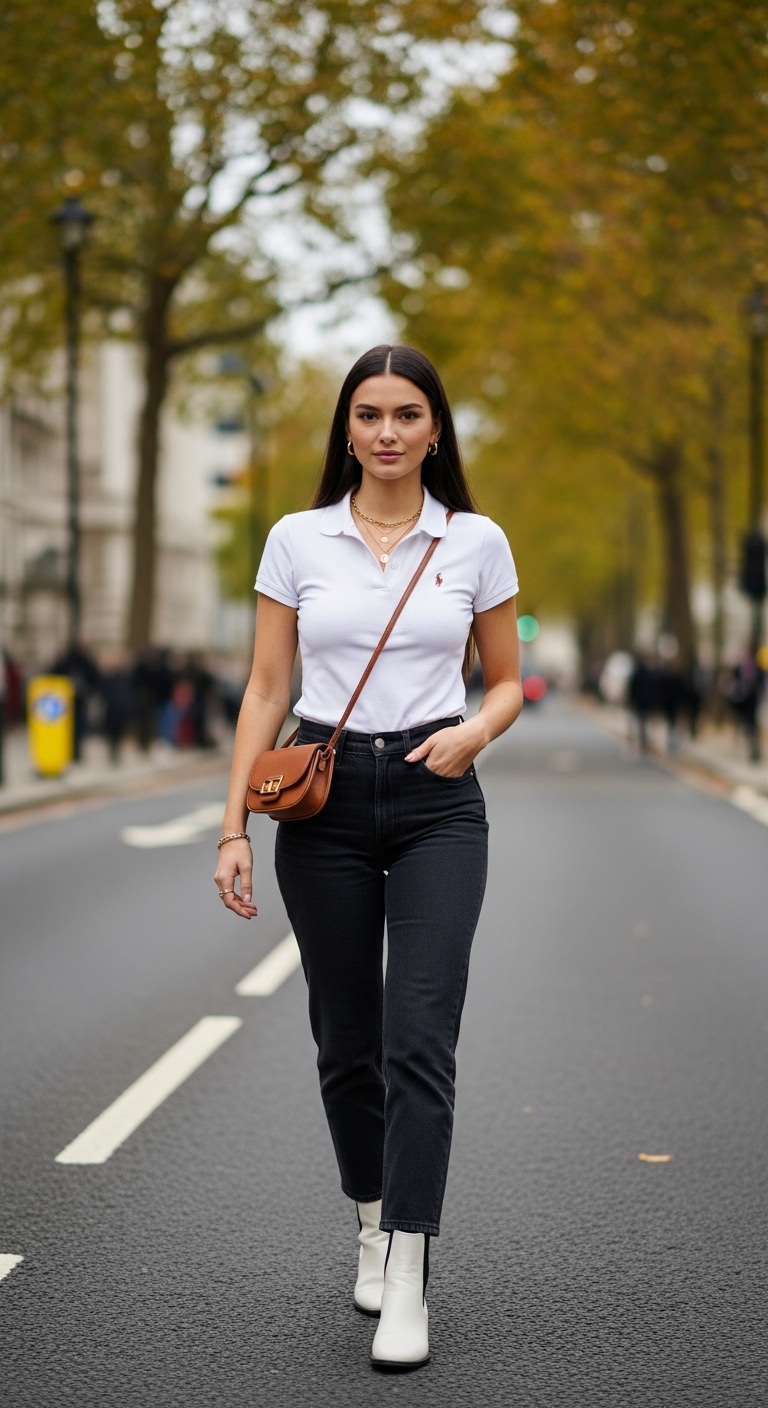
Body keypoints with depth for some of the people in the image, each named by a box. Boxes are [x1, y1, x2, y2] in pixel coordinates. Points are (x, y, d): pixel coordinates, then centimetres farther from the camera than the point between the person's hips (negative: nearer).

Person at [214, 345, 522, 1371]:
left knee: (419, 1037, -13)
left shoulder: (478, 542, 1)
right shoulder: (297, 540, 2)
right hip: (325, 799, 2)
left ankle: (407, 1281, -9)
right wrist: (234, 825, -3)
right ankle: (375, 1225, 33)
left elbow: (506, 681, 9)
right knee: (347, 1040, 10)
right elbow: (267, 690, 4)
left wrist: (472, 733, -13)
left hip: (438, 804, -1)